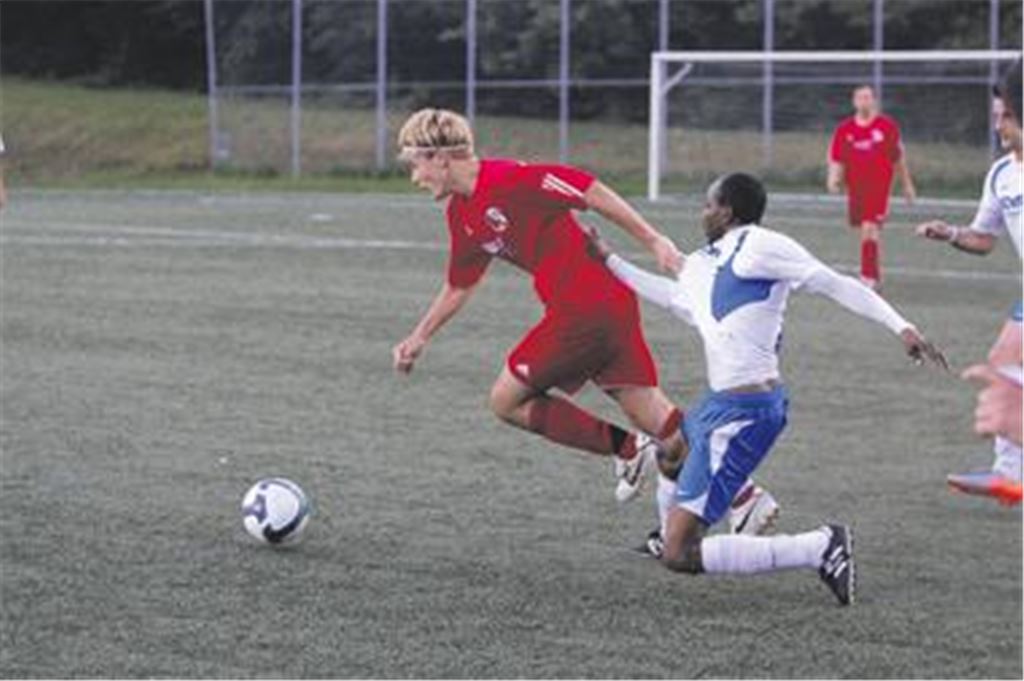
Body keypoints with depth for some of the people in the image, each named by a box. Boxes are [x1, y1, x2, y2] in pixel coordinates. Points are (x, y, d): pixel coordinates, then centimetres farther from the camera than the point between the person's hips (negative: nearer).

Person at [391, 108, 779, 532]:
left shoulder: (508, 180, -14)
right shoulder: (462, 215, 14)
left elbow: (591, 192, -15)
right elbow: (459, 286, 28)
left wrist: (654, 241, -16)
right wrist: (419, 338, 29)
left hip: (585, 309, -9)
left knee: (507, 401, 1)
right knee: (656, 418, 5)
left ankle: (627, 449, -1)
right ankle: (746, 497, 2)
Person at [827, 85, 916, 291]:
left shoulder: (887, 126, 0)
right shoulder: (844, 129, 5)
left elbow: (899, 157, 8)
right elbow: (836, 158, 8)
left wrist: (907, 184, 13)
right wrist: (834, 178, -11)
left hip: (879, 186, -4)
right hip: (855, 187, 4)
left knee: (869, 229, -19)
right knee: (868, 231, 16)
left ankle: (869, 276, -21)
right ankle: (876, 276, 34)